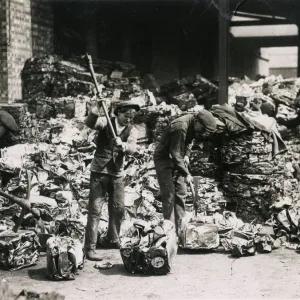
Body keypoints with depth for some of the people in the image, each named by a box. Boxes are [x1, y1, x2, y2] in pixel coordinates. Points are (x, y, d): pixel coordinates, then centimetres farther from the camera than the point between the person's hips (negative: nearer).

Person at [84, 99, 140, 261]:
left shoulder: (132, 131, 2)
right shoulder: (106, 122, -4)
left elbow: (132, 148, -17)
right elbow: (90, 122, -24)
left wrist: (122, 145, -38)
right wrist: (98, 106, -36)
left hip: (117, 174, 4)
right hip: (99, 172, -4)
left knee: (118, 209, 12)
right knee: (95, 210, -6)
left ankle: (112, 240, 33)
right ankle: (90, 248, -4)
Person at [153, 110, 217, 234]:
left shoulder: (193, 126, -3)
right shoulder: (181, 127, -31)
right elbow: (175, 154, -30)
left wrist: (186, 155, 0)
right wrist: (186, 174, -27)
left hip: (177, 160, 9)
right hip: (164, 159, -9)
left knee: (181, 193, 6)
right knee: (169, 195, -12)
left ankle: (179, 230, 11)